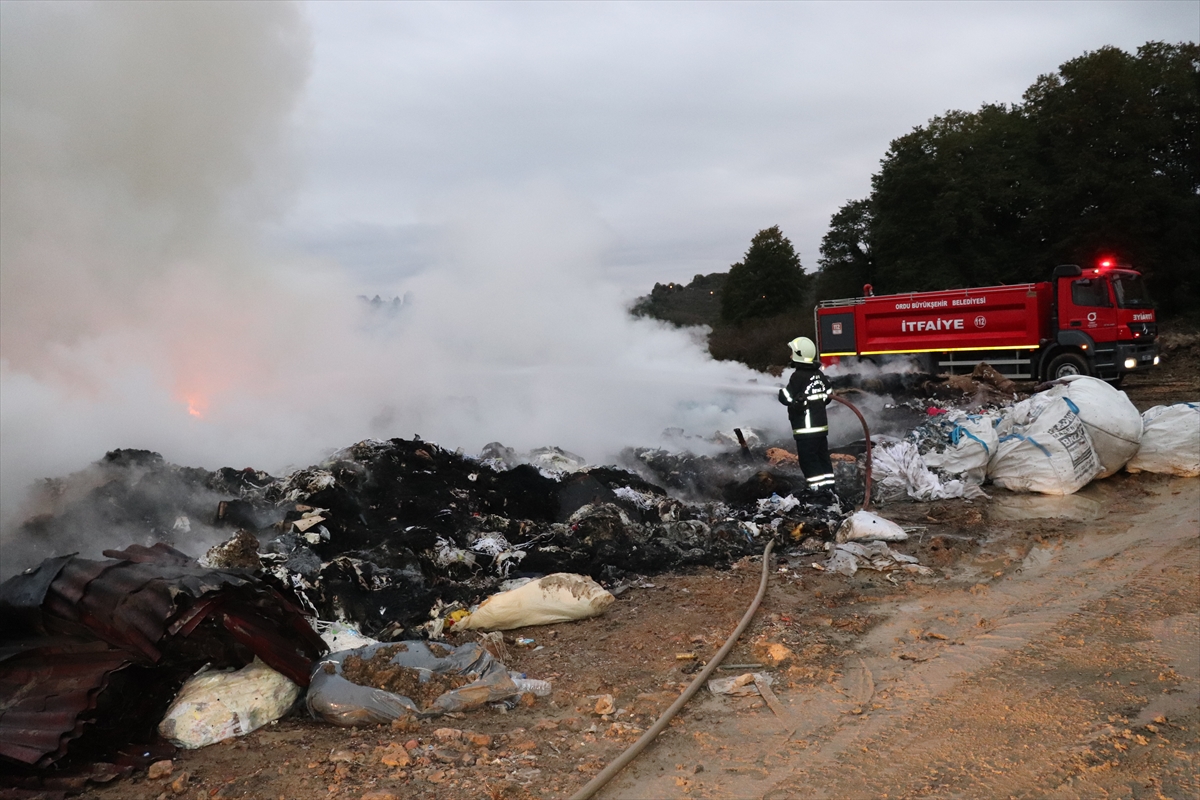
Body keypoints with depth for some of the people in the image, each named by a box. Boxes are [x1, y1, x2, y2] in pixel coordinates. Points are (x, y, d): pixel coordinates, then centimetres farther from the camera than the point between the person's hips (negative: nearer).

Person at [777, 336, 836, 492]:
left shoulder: (798, 376, -17)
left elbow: (789, 399, -17)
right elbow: (829, 394, 16)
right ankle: (829, 489, 19)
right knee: (823, 458, 14)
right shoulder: (819, 374, 7)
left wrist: (781, 392, 3)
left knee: (809, 461, -4)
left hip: (806, 428, -8)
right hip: (822, 425, 8)